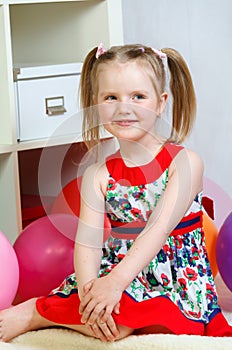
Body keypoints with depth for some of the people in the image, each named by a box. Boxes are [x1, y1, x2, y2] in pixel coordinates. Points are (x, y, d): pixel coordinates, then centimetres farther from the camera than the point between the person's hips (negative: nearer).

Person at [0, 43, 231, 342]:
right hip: (118, 271, 3)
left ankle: (32, 313, -13)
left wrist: (115, 281, -32)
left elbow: (160, 227, -19)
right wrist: (88, 287, -30)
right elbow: (87, 241, -8)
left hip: (174, 283, -3)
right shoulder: (98, 175, 4)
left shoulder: (184, 162, -7)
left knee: (118, 323, -31)